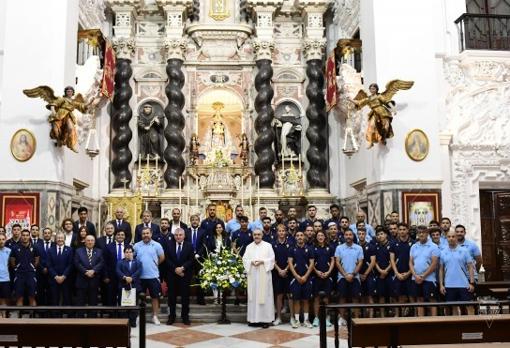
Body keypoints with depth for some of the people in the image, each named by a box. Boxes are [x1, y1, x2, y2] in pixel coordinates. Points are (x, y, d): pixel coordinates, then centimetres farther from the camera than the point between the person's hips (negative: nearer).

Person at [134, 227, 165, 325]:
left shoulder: (157, 245, -4)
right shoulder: (137, 246, 0)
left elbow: (162, 258, 4)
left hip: (153, 276, -1)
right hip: (140, 276, 1)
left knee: (155, 296, 6)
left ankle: (155, 316, 17)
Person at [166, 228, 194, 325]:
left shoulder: (189, 246, 2)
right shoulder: (169, 245, 4)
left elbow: (191, 260, -5)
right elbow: (167, 259, -2)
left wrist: (182, 268, -17)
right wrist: (175, 269, -13)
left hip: (185, 275, -1)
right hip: (172, 275, 1)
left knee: (185, 296, 4)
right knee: (172, 296, 5)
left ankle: (185, 317, 13)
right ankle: (171, 317, 15)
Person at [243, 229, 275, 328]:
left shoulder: (268, 245, 4)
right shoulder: (249, 247, 13)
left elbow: (271, 258, -2)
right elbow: (245, 259, 6)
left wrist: (262, 261, -16)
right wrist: (251, 262, -13)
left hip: (264, 275, -3)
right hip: (252, 275, 3)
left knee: (264, 295, -4)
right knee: (253, 295, 3)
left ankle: (265, 319, -1)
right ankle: (253, 318, 9)